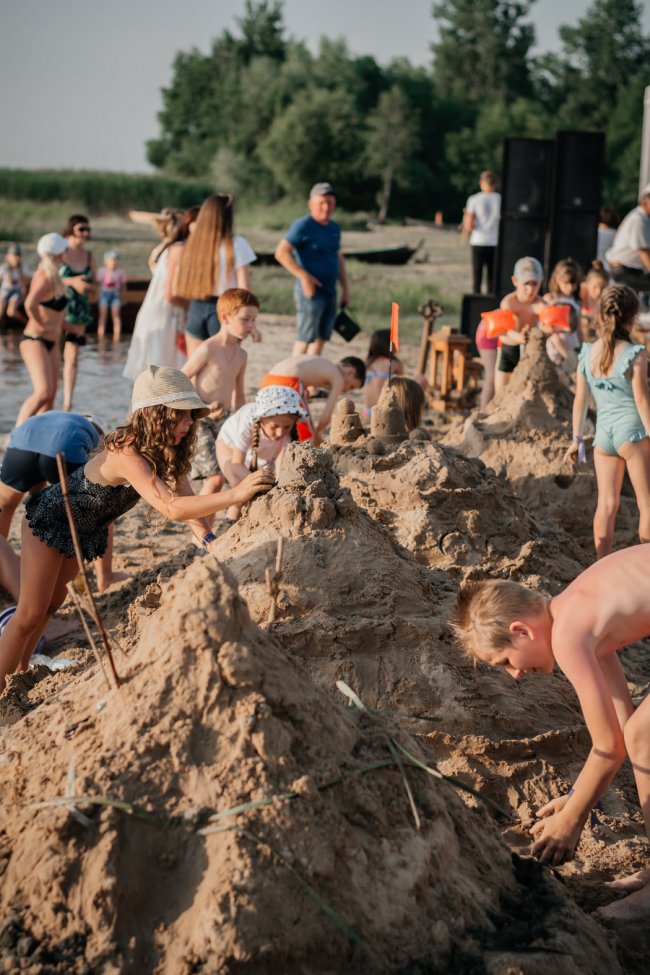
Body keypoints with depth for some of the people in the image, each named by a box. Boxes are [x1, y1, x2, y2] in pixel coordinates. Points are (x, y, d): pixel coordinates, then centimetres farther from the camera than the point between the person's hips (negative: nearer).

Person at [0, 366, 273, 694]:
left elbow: (186, 500, -16)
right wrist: (235, 494, -58)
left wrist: (210, 542, -32)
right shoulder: (126, 453, -42)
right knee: (30, 614, -3)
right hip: (50, 519, -8)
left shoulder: (167, 451, -16)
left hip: (86, 529, 8)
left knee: (51, 605, 22)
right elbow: (172, 508, -52)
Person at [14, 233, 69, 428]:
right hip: (35, 341, -10)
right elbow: (30, 304, -36)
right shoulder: (46, 278, -19)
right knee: (43, 392, -20)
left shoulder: (53, 276, 11)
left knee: (50, 396, 6)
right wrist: (42, 325, -22)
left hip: (51, 342, 10)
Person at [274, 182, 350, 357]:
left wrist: (345, 288, 18)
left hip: (330, 291, 7)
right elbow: (281, 253, -17)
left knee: (321, 339, 11)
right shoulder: (302, 226, -9)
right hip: (311, 291, -7)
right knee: (305, 338, -7)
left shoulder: (334, 228, 13)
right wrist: (304, 276, -23)